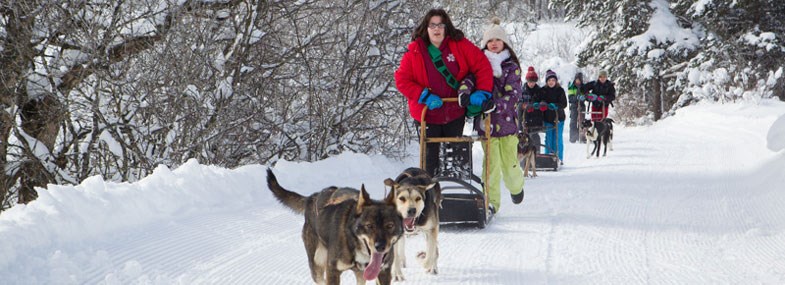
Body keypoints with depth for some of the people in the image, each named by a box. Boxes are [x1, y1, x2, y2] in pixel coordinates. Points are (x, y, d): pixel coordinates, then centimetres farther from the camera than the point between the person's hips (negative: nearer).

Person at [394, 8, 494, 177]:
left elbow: (482, 65, -4)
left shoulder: (460, 45, -4)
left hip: (455, 115, 1)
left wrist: (482, 92, -16)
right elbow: (401, 80, -7)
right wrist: (425, 96, -18)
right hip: (427, 115, -1)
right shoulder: (415, 52, -5)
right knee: (429, 159, 5)